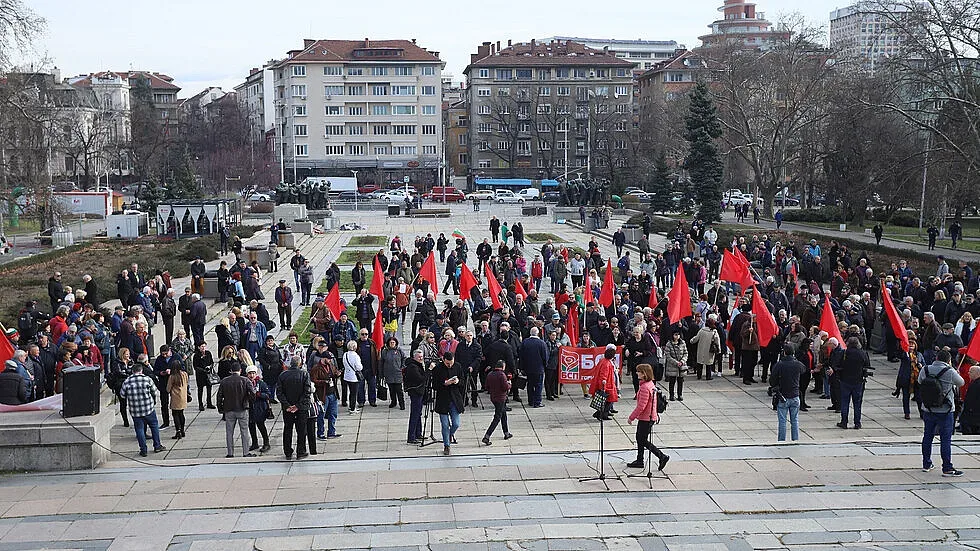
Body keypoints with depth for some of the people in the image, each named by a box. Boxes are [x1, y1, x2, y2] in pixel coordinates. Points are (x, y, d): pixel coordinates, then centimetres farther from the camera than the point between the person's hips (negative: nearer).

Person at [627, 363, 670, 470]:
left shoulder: (645, 387, -23)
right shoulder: (651, 384, 8)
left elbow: (641, 406, -25)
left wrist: (632, 417, -15)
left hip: (645, 418, -10)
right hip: (651, 416, 10)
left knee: (643, 441, 0)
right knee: (639, 438, 18)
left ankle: (662, 457, 0)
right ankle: (639, 461, 25)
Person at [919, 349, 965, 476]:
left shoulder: (925, 370, -2)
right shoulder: (950, 372, -14)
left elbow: (920, 381, 15)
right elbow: (961, 383, 3)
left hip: (927, 410, 5)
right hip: (945, 411, -4)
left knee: (927, 436, 15)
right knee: (946, 439, 0)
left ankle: (926, 464, 24)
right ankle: (947, 468, 1)